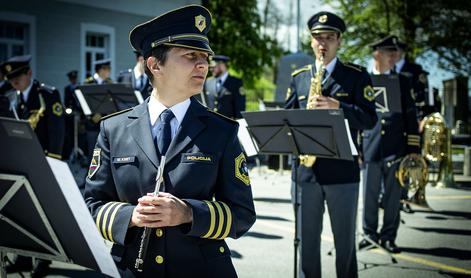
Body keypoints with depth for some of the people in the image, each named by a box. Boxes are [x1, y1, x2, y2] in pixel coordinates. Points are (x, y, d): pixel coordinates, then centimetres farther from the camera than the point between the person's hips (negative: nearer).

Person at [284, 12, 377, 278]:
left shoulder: (357, 75, 3)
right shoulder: (298, 77, 12)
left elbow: (369, 119, -5)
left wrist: (338, 107, -20)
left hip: (343, 172, -2)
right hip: (305, 169, 3)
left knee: (345, 240, 7)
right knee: (307, 239, 10)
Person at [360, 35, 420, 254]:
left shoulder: (403, 82, 9)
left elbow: (411, 117, 8)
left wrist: (413, 150, 1)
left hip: (396, 149, 1)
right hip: (370, 148, 0)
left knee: (393, 196, 4)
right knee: (370, 196, 5)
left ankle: (388, 237, 15)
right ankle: (370, 234, 19)